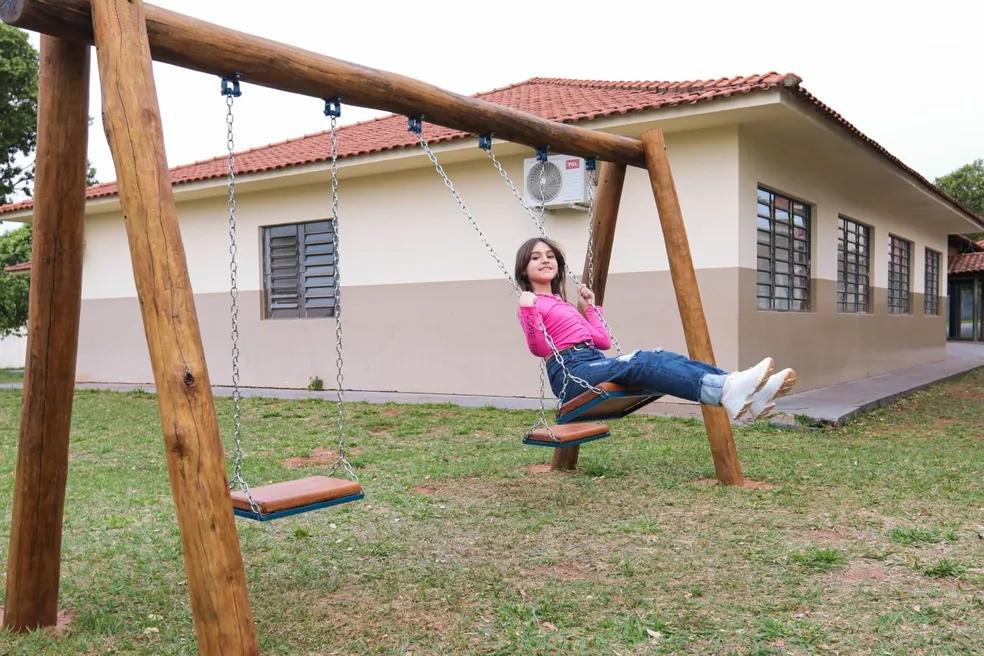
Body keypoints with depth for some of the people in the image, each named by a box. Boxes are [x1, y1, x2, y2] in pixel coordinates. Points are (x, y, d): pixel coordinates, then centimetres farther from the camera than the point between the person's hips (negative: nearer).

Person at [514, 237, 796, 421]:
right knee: (639, 363, -33)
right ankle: (727, 392, -56)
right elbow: (539, 348, -9)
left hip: (595, 363, 7)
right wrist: (527, 311, -20)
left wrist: (588, 306, 24)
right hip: (570, 372, -7)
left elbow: (603, 340, 24)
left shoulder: (562, 301, 29)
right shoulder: (530, 303, 7)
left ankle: (740, 390, -40)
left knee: (659, 357, -20)